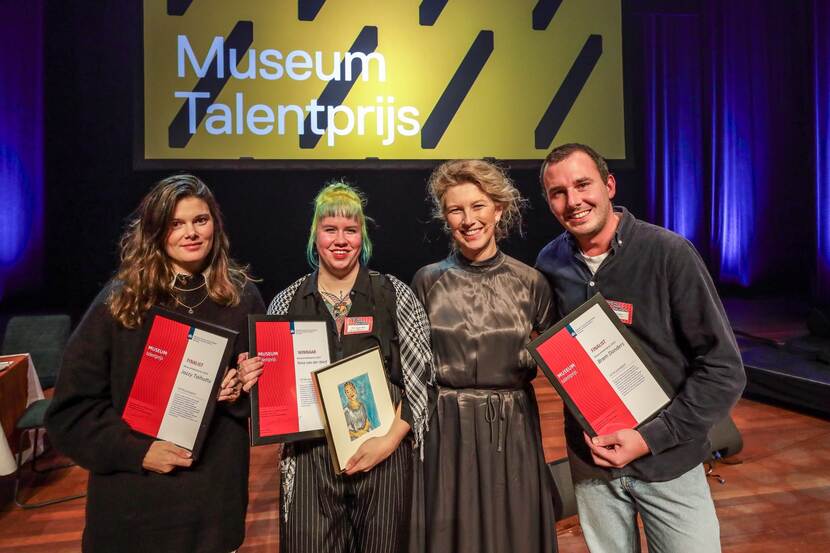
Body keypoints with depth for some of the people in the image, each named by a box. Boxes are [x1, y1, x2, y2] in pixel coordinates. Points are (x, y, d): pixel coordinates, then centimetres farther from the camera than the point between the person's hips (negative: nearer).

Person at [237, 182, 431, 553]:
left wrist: (390, 440, -12)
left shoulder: (395, 295, -2)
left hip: (385, 459, -1)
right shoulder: (287, 302, 3)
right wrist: (252, 381, -10)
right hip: (309, 461, 1)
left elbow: (421, 378, -3)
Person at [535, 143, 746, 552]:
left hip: (667, 461, -3)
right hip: (590, 460, 3)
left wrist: (652, 437, -18)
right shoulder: (550, 263, -6)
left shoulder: (669, 253, -16)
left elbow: (723, 367, -13)